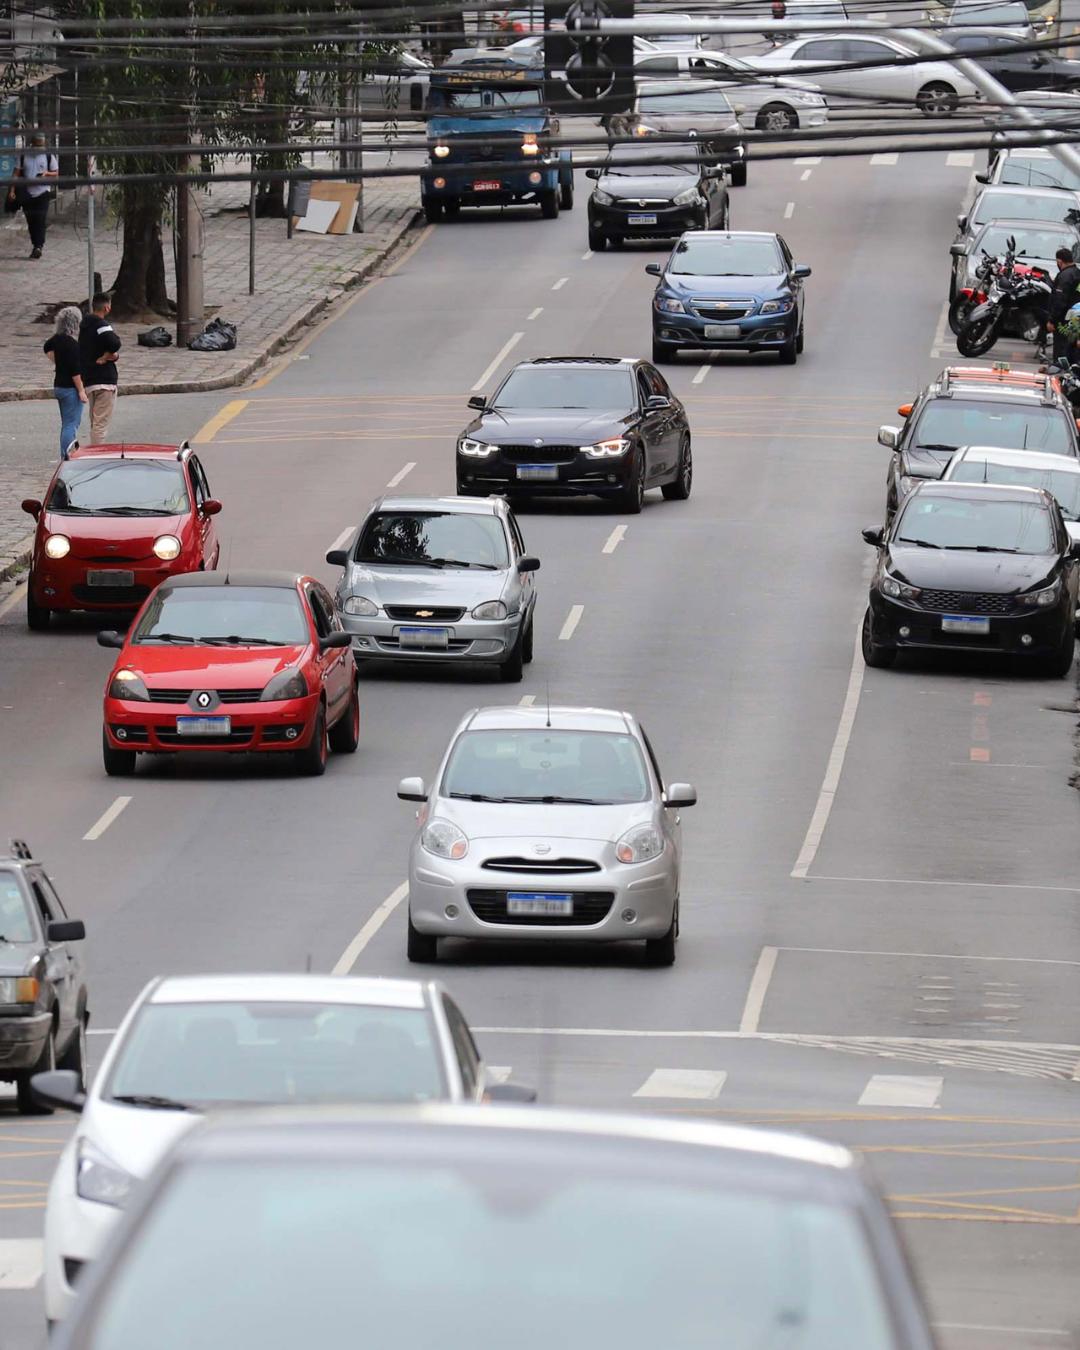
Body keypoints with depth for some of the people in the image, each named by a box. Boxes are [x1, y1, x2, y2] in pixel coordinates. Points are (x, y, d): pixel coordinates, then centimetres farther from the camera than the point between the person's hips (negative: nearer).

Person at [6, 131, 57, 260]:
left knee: (40, 220, -11)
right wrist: (12, 189, -4)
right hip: (27, 193, 3)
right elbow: (17, 174, 6)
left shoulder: (49, 156, 1)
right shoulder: (24, 156, 5)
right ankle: (36, 246, 17)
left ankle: (38, 246, -13)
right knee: (31, 221, 6)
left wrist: (46, 173, -15)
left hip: (42, 192, -3)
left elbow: (56, 173, 7)